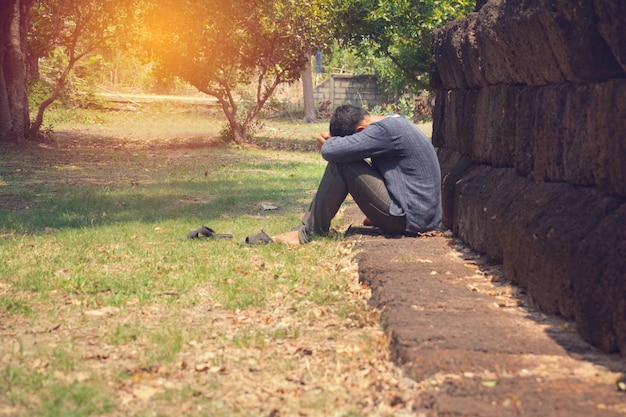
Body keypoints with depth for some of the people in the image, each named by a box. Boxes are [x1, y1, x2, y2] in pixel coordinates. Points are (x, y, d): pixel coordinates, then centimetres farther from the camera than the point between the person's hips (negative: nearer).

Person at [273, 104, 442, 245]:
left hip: (409, 220, -10)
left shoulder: (384, 131, -20)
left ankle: (310, 230, -3)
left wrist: (328, 142, -1)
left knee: (341, 165, -12)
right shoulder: (395, 121, 10)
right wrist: (333, 140, -4)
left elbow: (331, 151, -25)